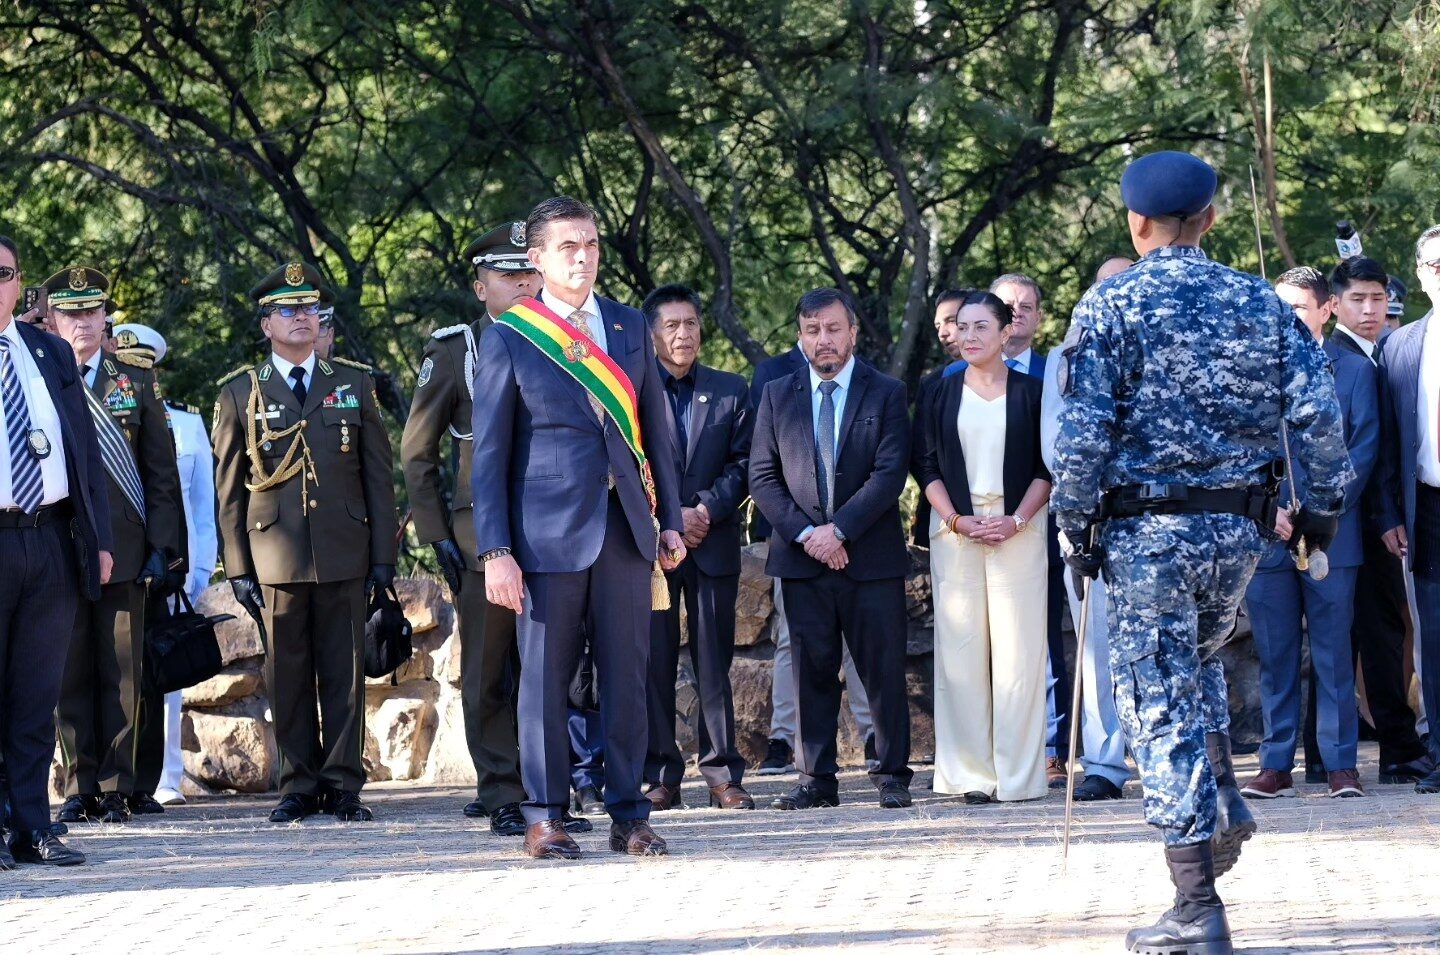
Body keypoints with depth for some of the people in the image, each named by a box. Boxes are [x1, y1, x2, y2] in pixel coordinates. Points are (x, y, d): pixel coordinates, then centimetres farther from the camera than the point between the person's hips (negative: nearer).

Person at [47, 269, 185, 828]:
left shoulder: (136, 382, 10)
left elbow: (162, 474, 9)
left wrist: (163, 548, 0)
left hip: (125, 549, 1)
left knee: (122, 673, 0)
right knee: (70, 674, 2)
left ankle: (117, 787, 5)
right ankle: (80, 786, 9)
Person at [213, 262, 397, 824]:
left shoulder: (354, 385, 11)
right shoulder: (240, 393, 7)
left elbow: (378, 476, 10)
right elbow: (229, 489, 7)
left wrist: (383, 556, 3)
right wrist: (238, 567, 0)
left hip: (344, 555, 1)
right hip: (275, 558, -1)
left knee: (345, 672, 1)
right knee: (288, 676, 2)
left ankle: (344, 784, 6)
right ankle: (299, 785, 9)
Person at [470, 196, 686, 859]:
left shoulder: (630, 329, 12)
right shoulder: (507, 341, 0)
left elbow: (655, 431, 17)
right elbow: (489, 453, -1)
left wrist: (670, 520, 12)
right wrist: (495, 551, -7)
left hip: (625, 528, 3)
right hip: (549, 531, -3)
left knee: (626, 675, 4)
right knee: (544, 676, 0)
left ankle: (629, 816, 10)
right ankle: (544, 818, 7)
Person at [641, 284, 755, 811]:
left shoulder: (732, 391, 11)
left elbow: (742, 465, 5)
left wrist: (704, 510, -10)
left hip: (713, 544, 1)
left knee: (714, 664, 1)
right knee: (654, 664, 0)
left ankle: (722, 773, 4)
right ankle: (660, 776, 4)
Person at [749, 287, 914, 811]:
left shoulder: (886, 394, 4)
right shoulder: (777, 396, 11)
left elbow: (890, 474, -5)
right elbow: (762, 477, 6)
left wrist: (838, 529, -13)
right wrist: (804, 533, -7)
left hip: (870, 555, -2)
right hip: (801, 553, 2)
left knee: (883, 669, -1)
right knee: (812, 670, 2)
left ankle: (892, 777, 5)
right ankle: (816, 779, 6)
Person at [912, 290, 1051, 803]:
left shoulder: (1030, 392, 5)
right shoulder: (942, 394, 9)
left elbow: (1047, 466, 3)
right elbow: (925, 463, 6)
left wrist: (1018, 519, -10)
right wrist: (957, 519, -7)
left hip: (1018, 528, -1)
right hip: (955, 527, 1)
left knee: (1019, 647, -5)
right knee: (960, 647, -2)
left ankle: (1018, 774, -1)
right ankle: (970, 773, 0)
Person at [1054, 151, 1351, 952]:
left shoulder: (1111, 307, -6)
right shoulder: (1263, 304, 3)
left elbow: (1084, 432, -11)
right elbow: (1318, 412, -4)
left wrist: (1077, 526, -3)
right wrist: (1325, 500, 6)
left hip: (1147, 528, -4)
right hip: (1240, 525, 4)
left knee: (1160, 699, -1)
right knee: (1197, 660, 31)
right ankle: (1224, 806, 16)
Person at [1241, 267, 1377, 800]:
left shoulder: (1354, 370, 8)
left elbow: (1363, 450, 2)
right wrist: (1269, 514, -6)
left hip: (1331, 533, -1)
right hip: (1266, 532, 1)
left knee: (1334, 652, 0)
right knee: (1274, 655, 2)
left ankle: (1341, 763, 3)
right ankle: (1276, 765, 5)